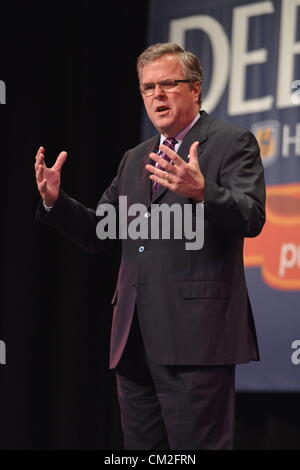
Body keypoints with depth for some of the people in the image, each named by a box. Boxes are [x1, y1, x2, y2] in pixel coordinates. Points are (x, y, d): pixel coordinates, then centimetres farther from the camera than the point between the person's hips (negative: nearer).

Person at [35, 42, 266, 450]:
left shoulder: (232, 143, 1)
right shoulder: (135, 159, 23)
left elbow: (252, 218, -13)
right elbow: (98, 233, 22)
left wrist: (201, 192, -31)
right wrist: (55, 200, 4)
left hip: (195, 337, -7)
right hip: (136, 340, 7)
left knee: (198, 444, -10)